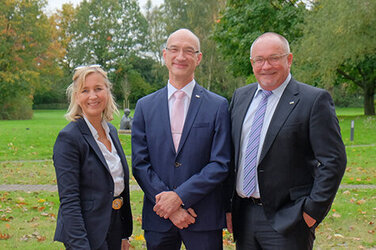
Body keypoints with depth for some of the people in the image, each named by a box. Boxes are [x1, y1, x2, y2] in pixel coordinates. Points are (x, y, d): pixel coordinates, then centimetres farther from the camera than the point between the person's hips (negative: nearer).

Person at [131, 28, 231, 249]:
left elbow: (220, 164, -5)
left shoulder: (218, 106, 1)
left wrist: (179, 196, -13)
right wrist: (167, 204, -10)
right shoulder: (145, 106, 7)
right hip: (158, 219, 2)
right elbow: (140, 163, 2)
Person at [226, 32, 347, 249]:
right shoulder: (240, 96, 11)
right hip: (243, 217, 5)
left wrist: (313, 210, -12)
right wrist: (226, 204, 9)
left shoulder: (315, 100, -7)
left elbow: (333, 160, -10)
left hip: (286, 221, -5)